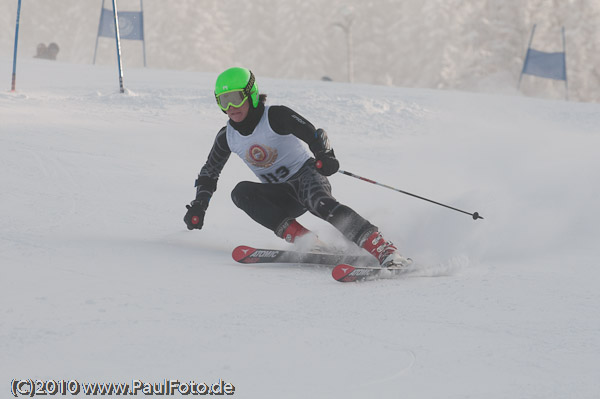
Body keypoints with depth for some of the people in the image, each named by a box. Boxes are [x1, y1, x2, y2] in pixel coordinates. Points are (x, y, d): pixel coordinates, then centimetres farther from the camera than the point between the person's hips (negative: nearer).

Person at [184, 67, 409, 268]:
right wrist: (198, 206, 8)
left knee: (322, 204, -38)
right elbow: (209, 172, 18)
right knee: (240, 191, -23)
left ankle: (384, 250, -50)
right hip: (282, 197, 5)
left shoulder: (276, 116, -13)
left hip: (306, 176, -5)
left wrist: (325, 156, -38)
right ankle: (302, 238, -32)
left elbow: (314, 135, -18)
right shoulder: (227, 137, 3)